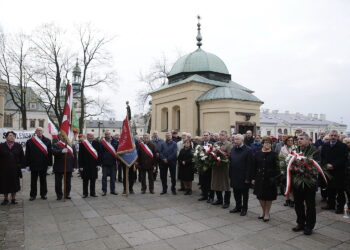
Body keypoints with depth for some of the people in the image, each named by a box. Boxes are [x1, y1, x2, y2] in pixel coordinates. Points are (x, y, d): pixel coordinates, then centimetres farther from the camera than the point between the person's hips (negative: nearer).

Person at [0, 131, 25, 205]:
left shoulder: (18, 146, 4)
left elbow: (22, 157, 4)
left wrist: (22, 165, -3)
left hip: (15, 170, 0)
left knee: (14, 184, 6)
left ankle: (13, 199, 19)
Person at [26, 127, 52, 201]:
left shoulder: (47, 141, 1)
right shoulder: (30, 141, 0)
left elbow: (50, 153, 0)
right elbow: (27, 154, 1)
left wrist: (49, 163, -4)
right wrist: (28, 164, -4)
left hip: (43, 164, 0)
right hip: (34, 164, 0)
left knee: (43, 180, 11)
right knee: (33, 181, 9)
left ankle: (43, 194, 22)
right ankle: (33, 195, 20)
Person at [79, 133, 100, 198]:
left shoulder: (97, 143, 5)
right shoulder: (82, 144, -2)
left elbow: (99, 154, 5)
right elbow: (80, 156, -3)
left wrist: (98, 164, -1)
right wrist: (81, 166, -7)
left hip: (94, 165, 2)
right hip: (85, 165, -2)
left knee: (93, 180, 9)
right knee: (85, 180, 7)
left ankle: (93, 193, 20)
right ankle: (85, 193, 18)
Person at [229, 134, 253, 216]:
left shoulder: (248, 150, -13)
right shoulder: (233, 149, 6)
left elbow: (249, 165, -14)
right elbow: (230, 162, 9)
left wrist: (247, 177, -16)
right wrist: (230, 174, 6)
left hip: (243, 177, -5)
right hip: (234, 176, 6)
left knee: (244, 194, 10)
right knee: (236, 193, 16)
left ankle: (244, 209, 25)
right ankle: (238, 207, 32)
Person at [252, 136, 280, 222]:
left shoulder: (274, 154, -3)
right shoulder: (258, 154, 4)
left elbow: (276, 167, -5)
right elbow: (254, 167, 6)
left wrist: (274, 178, -15)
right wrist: (253, 178, 3)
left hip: (269, 179, -3)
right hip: (259, 178, 3)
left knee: (269, 196, 6)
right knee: (260, 196, 10)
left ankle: (267, 213, 23)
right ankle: (263, 211, 30)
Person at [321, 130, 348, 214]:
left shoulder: (343, 146, -4)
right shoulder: (325, 146, 10)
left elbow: (344, 159, -11)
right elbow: (322, 157, 9)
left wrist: (333, 165, -17)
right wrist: (326, 164, -8)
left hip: (339, 172, -4)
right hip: (328, 171, 4)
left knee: (340, 190, 2)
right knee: (330, 189, 10)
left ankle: (340, 206, 12)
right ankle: (330, 204, 22)